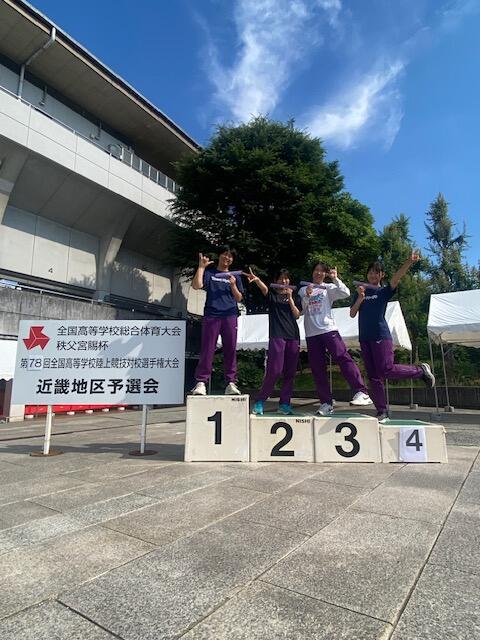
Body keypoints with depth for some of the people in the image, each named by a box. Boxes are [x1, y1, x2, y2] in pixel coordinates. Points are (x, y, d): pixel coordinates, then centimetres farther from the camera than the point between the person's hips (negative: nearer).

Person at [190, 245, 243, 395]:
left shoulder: (235, 276, 19)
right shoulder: (209, 273, 14)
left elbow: (239, 299, 13)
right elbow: (196, 285, -4)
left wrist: (233, 285, -4)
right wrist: (201, 266, -3)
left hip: (230, 316, 2)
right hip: (211, 315, -2)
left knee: (230, 350, -1)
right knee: (207, 349, -6)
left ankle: (231, 383, 3)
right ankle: (201, 383, -4)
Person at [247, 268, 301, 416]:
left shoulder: (292, 295, 18)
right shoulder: (272, 294, 9)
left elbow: (297, 315, 6)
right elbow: (264, 288, -15)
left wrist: (290, 297, -3)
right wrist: (257, 280, -36)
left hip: (293, 336, 4)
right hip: (277, 335, -4)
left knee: (290, 372, 3)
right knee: (275, 370, -11)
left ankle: (284, 404, 12)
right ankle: (260, 401, 2)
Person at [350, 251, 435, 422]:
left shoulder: (384, 291, 6)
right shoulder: (360, 292, 15)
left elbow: (396, 278, -14)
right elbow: (352, 314, 7)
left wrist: (409, 262, -31)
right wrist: (360, 298, -8)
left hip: (381, 336, -4)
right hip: (365, 338, 4)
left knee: (386, 371, -13)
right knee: (373, 376, 4)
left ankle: (421, 370, 12)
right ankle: (382, 412, 9)